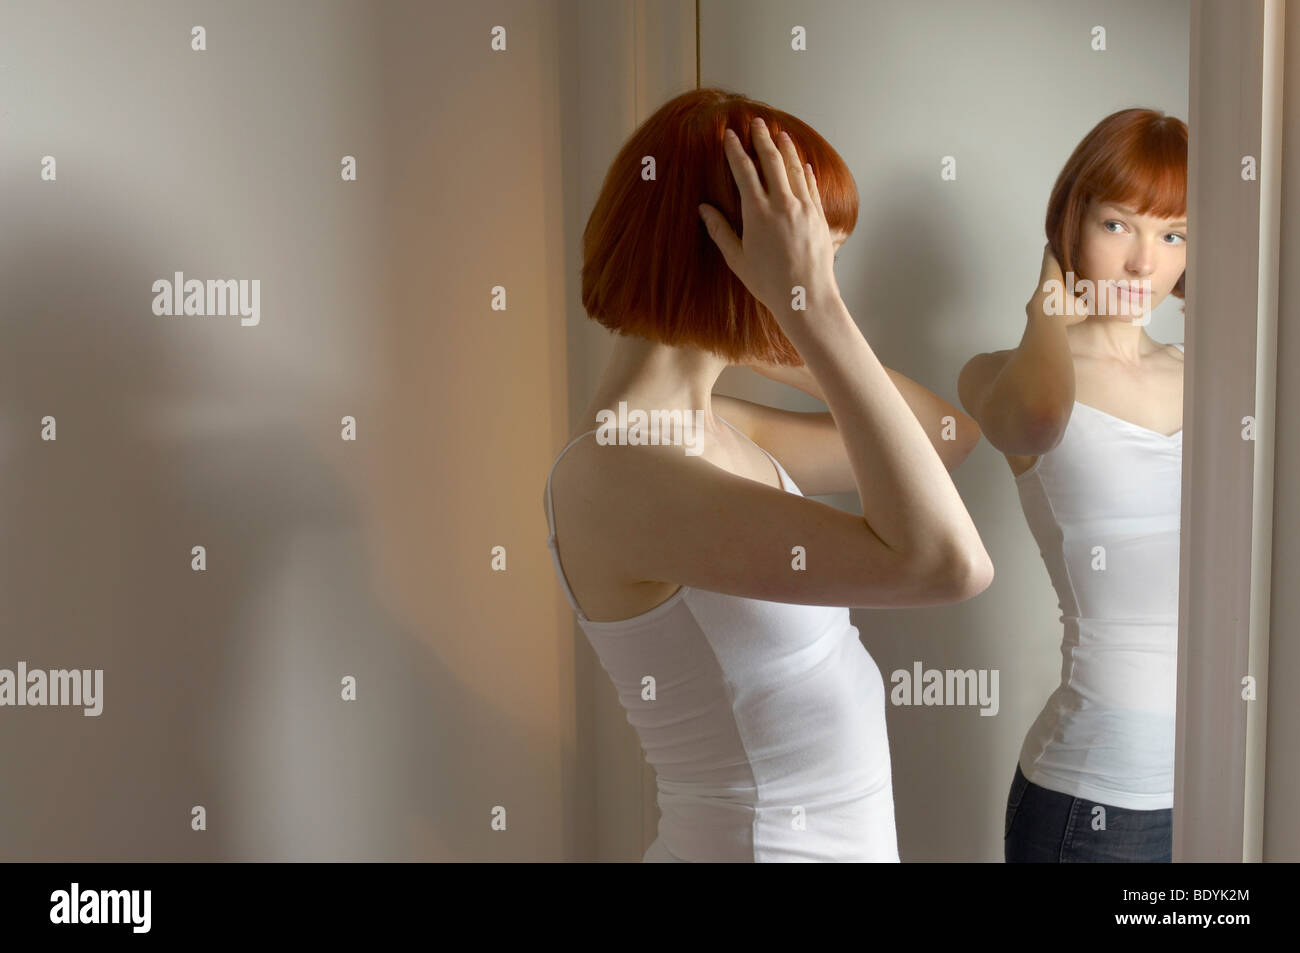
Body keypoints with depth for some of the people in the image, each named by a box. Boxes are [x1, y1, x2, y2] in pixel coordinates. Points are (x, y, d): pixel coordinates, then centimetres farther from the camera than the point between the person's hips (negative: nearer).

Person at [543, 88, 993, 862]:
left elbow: (945, 436, 8)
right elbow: (947, 560, -34)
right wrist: (815, 303, -29)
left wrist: (811, 314, 0)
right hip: (758, 841, -9)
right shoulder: (610, 473, -27)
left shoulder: (721, 432, 0)